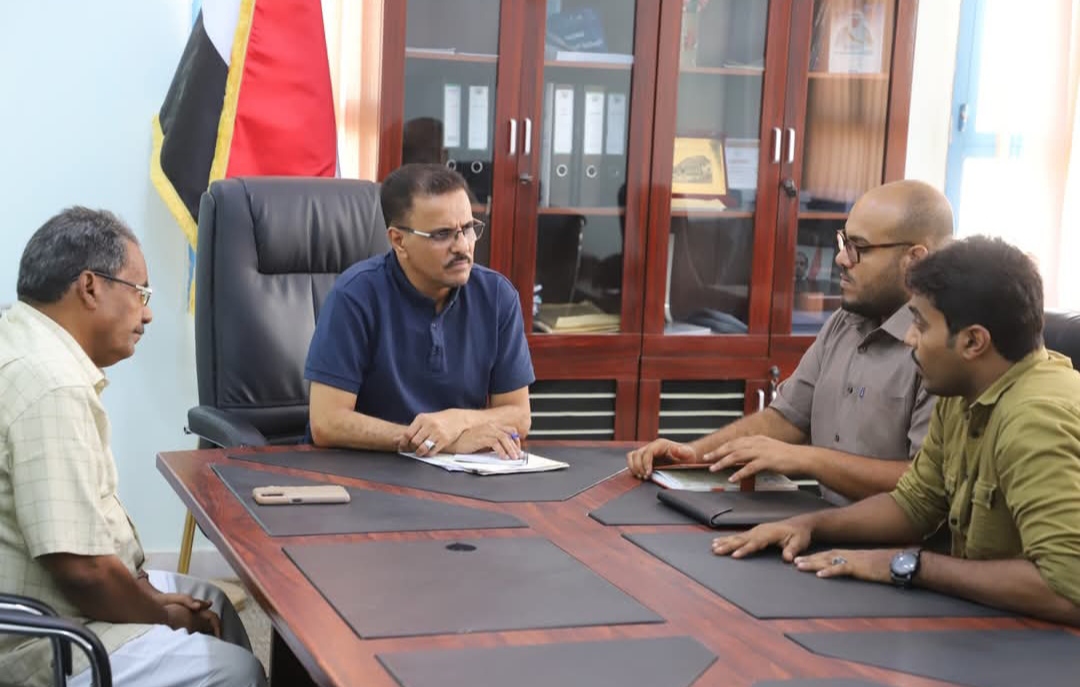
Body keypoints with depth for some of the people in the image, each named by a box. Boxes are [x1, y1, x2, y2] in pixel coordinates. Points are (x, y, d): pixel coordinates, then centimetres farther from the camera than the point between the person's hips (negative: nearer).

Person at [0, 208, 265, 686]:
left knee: (211, 603, 21)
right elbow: (79, 567, -28)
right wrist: (162, 616, -10)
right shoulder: (51, 383, -26)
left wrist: (140, 591, 6)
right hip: (40, 640, -11)